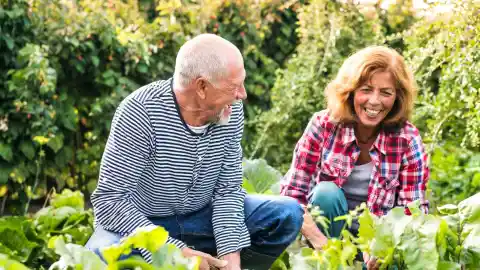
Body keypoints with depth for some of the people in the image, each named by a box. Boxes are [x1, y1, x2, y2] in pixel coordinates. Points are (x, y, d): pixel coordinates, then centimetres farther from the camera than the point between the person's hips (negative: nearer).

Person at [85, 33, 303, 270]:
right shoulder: (140, 112, -26)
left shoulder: (231, 110, -10)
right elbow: (109, 201, -27)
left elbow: (228, 188, -5)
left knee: (288, 215, -9)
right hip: (142, 224, -5)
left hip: (201, 218, 5)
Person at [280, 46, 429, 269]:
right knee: (327, 192, -29)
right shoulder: (323, 125, -15)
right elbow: (291, 194, -17)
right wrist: (322, 244, -32)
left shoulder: (407, 139, -13)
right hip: (327, 229, 0)